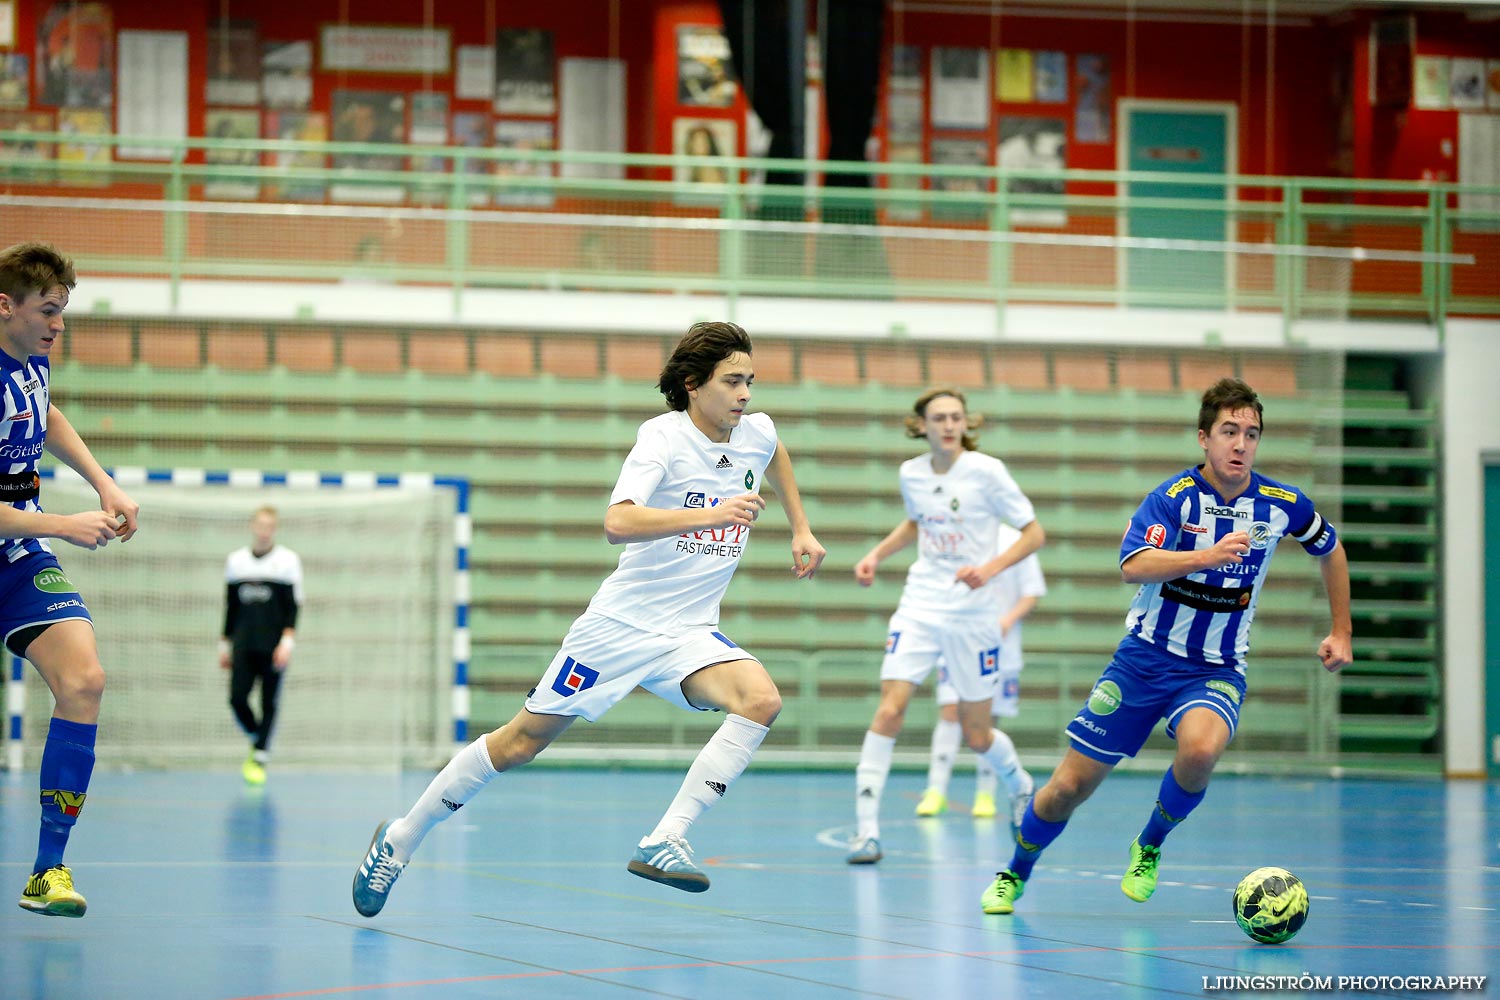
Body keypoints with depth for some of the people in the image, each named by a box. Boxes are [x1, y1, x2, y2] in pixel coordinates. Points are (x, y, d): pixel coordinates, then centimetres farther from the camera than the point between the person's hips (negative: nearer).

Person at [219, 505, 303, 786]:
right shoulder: (235, 560, 11)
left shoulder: (288, 560, 0)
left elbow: (293, 606, -3)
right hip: (243, 644, 3)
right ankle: (256, 741, 18)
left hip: (273, 647, -3)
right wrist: (225, 644, 15)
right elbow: (231, 607, 16)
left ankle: (260, 758, 5)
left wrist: (287, 641, -13)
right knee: (237, 698, -7)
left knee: (269, 703, -2)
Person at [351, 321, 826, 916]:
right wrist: (710, 515, -42)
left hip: (691, 633, 5)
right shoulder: (663, 436, -16)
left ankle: (664, 843, -26)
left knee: (761, 699, -25)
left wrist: (801, 529, 25)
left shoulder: (757, 434, 3)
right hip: (622, 621, -5)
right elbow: (618, 523, -33)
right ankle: (400, 840, 21)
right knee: (521, 742, 1)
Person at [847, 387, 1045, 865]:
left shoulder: (986, 471, -10)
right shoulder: (911, 473, 3)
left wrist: (990, 567, -21)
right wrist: (876, 554, 10)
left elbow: (1034, 533, -7)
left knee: (976, 734, 6)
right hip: (920, 605, 3)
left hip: (973, 614, -3)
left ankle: (1023, 790, 39)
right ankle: (866, 830, -13)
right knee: (889, 709, -15)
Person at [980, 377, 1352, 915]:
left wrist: (1341, 632, 16)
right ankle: (1013, 875, 29)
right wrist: (1207, 556, -45)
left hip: (1216, 670, 1)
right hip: (1145, 660, -1)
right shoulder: (1174, 496, -15)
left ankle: (1149, 848, -5)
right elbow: (1134, 566, -31)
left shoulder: (1283, 505, -5)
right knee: (1069, 787, 0)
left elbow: (1331, 549, 16)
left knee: (1200, 748, -34)